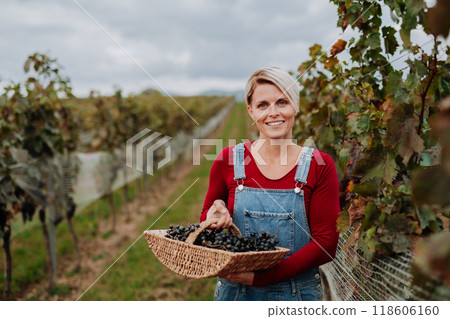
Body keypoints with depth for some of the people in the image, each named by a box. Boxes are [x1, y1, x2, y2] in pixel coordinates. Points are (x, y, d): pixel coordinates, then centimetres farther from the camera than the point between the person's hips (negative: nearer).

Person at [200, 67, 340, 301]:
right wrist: (214, 217, -14)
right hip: (235, 292, 1)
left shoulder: (319, 166, -7)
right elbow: (207, 217, 9)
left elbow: (326, 243, -10)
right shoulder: (228, 160, -4)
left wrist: (262, 277, -18)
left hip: (298, 293, 0)